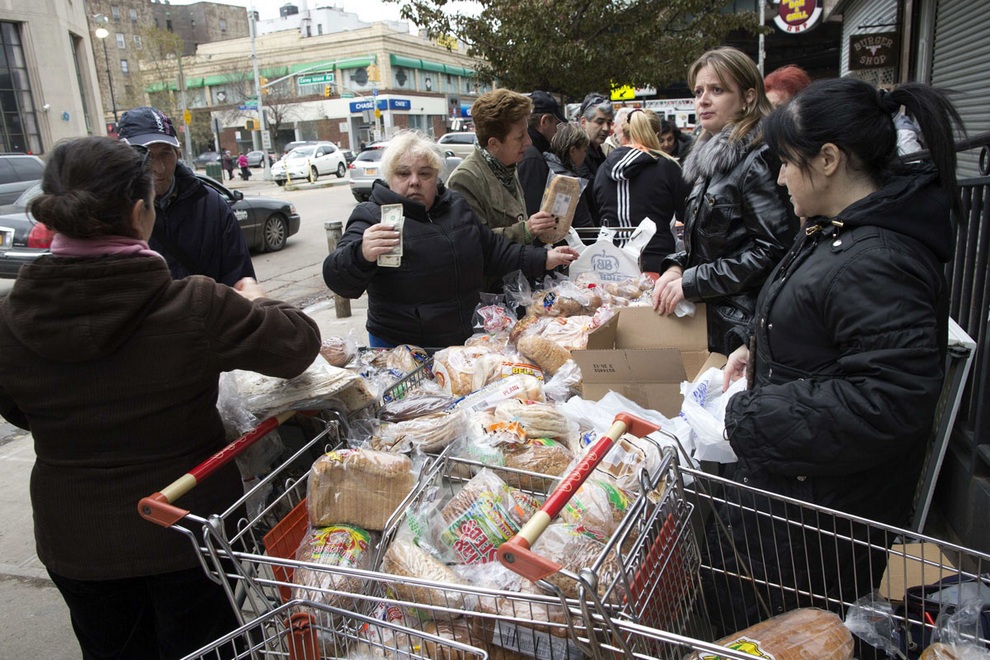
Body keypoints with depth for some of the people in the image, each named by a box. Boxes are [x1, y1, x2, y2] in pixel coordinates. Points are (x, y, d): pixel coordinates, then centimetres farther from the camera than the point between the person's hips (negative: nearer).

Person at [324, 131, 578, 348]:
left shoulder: (457, 207, 9)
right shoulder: (372, 217, -11)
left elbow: (493, 249, 21)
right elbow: (338, 279, -23)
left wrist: (543, 259, 13)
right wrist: (362, 255, -44)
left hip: (468, 340, 6)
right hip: (403, 350, -5)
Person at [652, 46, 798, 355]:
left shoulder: (759, 159, -14)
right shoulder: (713, 156, 13)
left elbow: (772, 249, -20)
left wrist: (691, 283, -17)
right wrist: (677, 267, 1)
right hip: (709, 318, 8)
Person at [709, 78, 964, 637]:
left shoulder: (876, 264, -27)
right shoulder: (842, 233, 7)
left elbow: (890, 399, -31)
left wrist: (750, 419, -25)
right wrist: (760, 351, 8)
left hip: (822, 502, -10)